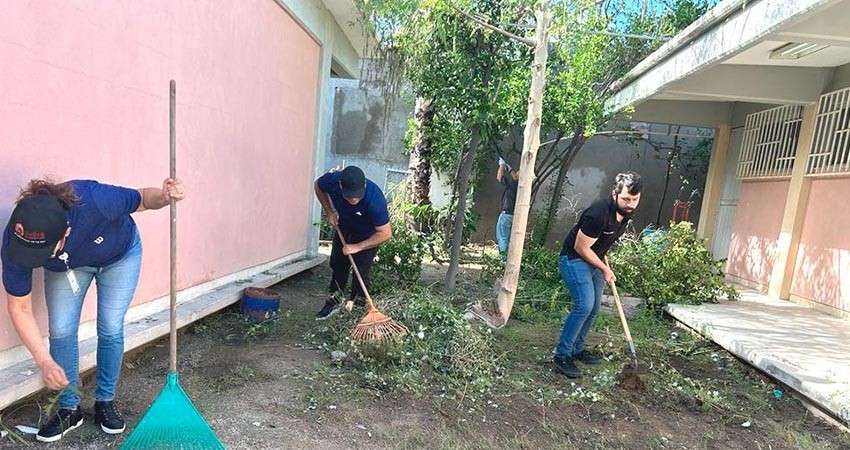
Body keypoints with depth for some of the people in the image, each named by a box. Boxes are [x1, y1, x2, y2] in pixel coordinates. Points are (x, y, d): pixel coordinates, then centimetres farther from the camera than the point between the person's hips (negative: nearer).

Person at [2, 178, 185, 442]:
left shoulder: (93, 200, -45)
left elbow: (142, 200, -24)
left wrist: (164, 196, -49)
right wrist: (45, 362, -28)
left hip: (120, 255, -2)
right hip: (66, 266, 2)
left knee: (110, 329, -3)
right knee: (61, 331, -4)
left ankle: (105, 402, 17)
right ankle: (69, 409, 16)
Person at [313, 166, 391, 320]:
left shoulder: (375, 200, -42)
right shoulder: (332, 180, -32)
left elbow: (385, 234, -33)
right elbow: (318, 186, -5)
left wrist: (357, 247, -31)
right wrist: (329, 212, -10)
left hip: (368, 236, -4)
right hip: (343, 228, 5)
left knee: (361, 271, -6)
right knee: (337, 265, 13)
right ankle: (334, 302, 29)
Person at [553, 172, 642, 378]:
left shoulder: (626, 212, -3)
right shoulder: (598, 213, -30)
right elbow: (581, 248, -22)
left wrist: (604, 257, 10)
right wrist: (605, 269, -12)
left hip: (594, 259, 9)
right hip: (574, 259, -9)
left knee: (593, 308, 10)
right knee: (584, 305, -19)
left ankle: (576, 349, 25)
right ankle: (562, 354, -8)